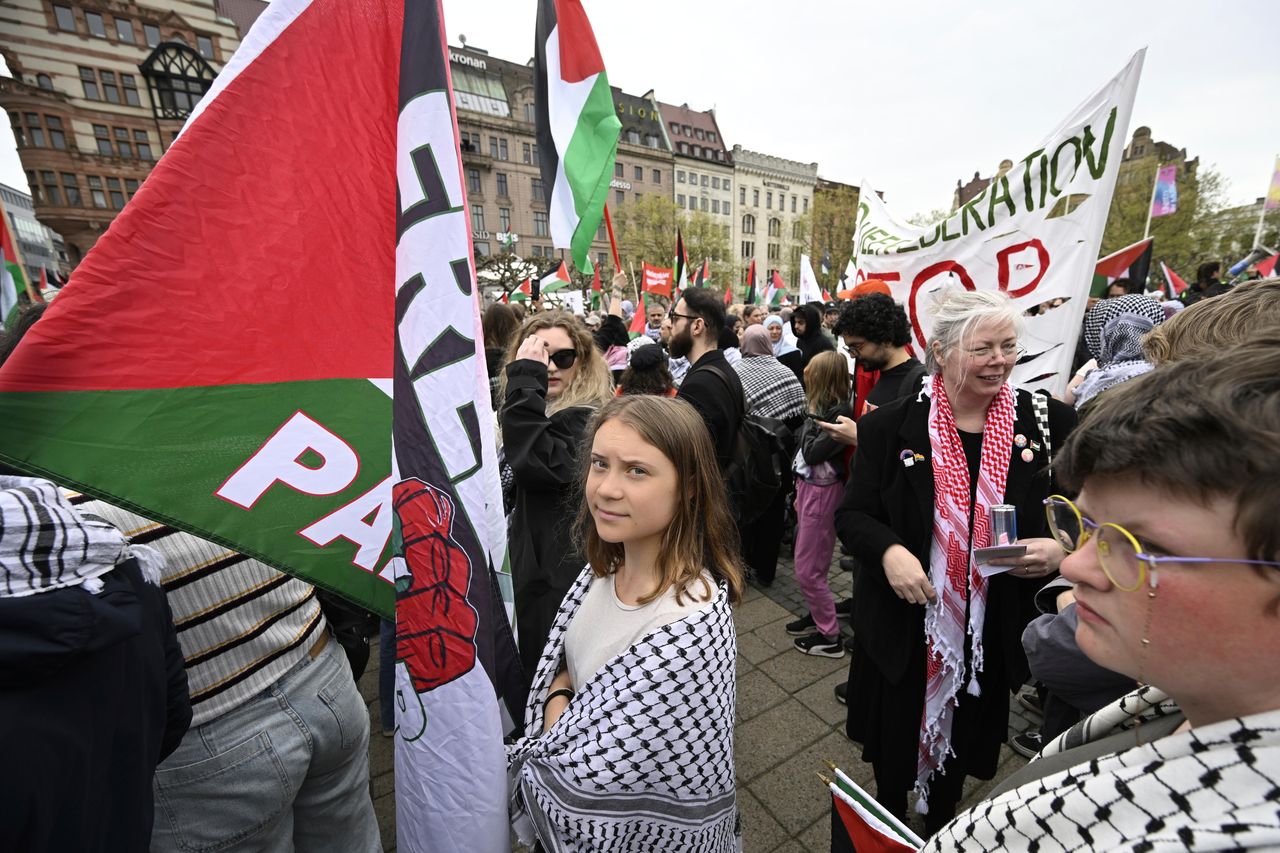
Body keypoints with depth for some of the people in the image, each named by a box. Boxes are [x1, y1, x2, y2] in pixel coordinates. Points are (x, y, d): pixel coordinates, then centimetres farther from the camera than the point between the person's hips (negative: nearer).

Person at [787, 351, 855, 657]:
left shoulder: (839, 411, -18)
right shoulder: (825, 406, 7)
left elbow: (812, 453, -21)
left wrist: (811, 418, -10)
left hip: (822, 492, -8)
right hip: (809, 487, 8)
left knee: (808, 570, 2)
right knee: (809, 563, 20)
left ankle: (830, 637, 17)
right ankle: (817, 616, 37)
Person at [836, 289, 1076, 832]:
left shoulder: (1050, 423, -5)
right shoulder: (891, 426, -10)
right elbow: (852, 515, -7)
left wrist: (1059, 549, -18)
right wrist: (889, 551, -26)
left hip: (994, 635, 2)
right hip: (903, 627, -1)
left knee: (961, 753, 25)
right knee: (893, 757, 19)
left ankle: (940, 827, 56)